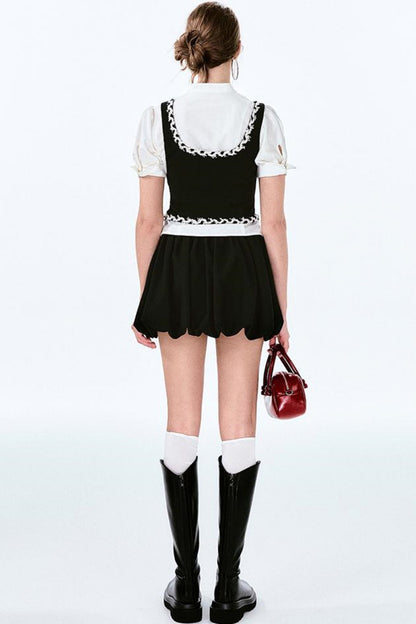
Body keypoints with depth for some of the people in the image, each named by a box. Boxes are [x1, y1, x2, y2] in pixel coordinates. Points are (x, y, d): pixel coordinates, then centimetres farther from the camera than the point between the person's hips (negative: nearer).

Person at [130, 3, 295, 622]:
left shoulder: (157, 118, -2)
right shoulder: (263, 119, -4)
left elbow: (148, 221, -1)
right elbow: (273, 224, -5)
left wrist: (146, 302, 7)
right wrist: (280, 309, 2)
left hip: (178, 273, 1)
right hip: (243, 273, 0)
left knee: (182, 424, 8)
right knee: (239, 426, 7)